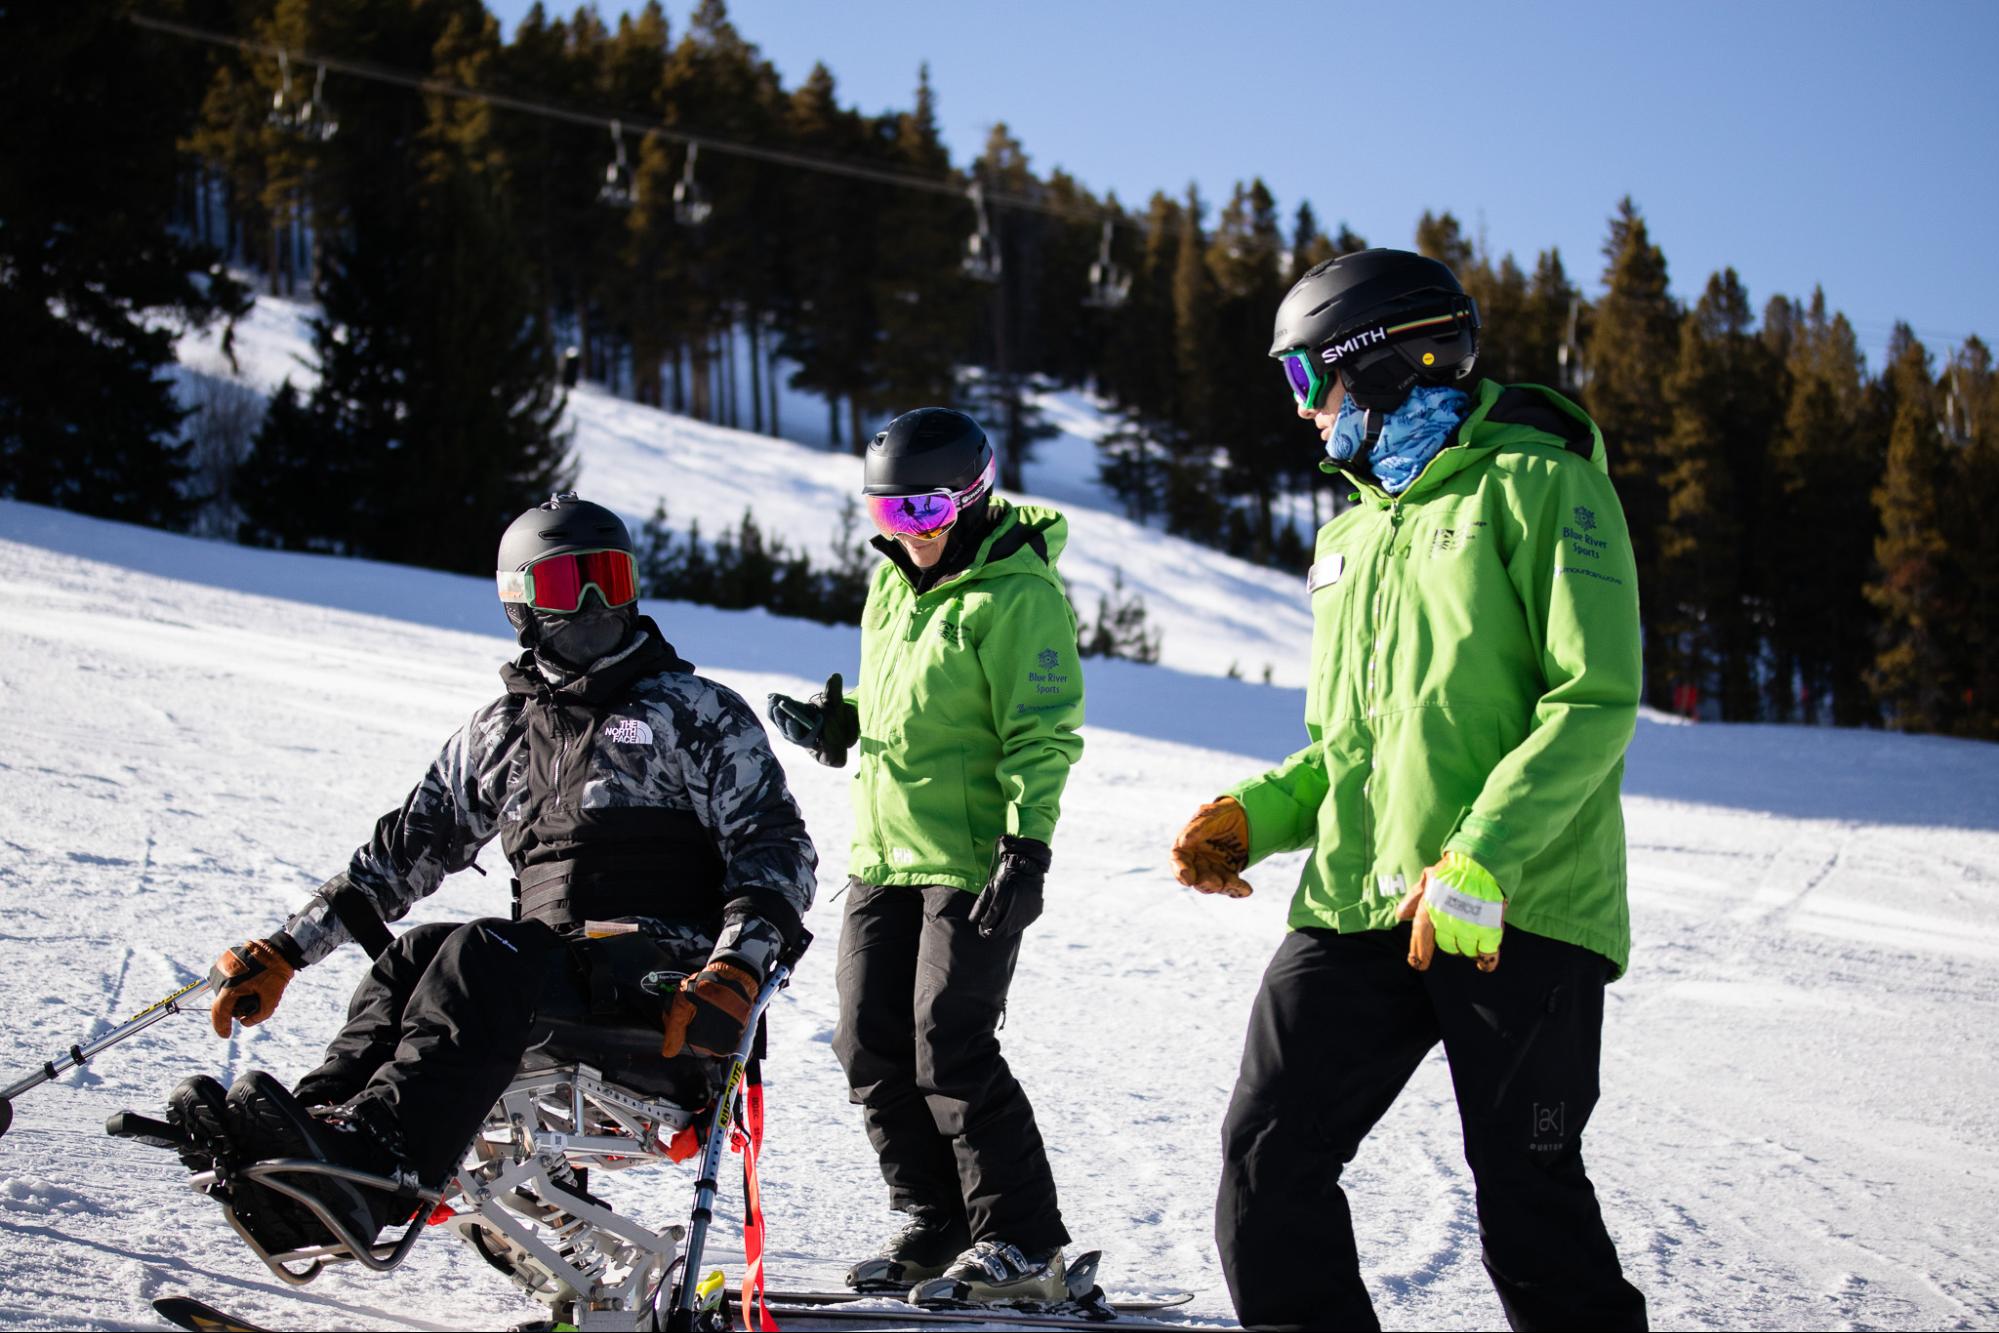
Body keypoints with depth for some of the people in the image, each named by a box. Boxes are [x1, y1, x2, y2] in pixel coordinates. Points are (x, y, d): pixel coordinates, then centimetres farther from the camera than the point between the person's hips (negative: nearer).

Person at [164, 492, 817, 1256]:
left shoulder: (700, 715, 8)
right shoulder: (500, 733, 21)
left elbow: (778, 850, 0)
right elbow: (405, 850, 24)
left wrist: (735, 974, -18)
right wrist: (283, 952, 15)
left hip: (661, 977, -5)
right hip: (551, 969, 5)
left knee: (486, 955, -33)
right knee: (415, 955, -26)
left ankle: (370, 1172, -57)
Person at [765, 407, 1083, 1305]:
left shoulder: (1017, 595, -12)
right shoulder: (894, 583, 13)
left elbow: (1042, 734, -16)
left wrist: (1027, 843, -24)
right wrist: (835, 725, 7)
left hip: (973, 862, -8)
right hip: (884, 857, 8)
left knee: (950, 1053, -11)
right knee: (873, 1052, 8)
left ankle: (1023, 1247, 0)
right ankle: (935, 1225, 20)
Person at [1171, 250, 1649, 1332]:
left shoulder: (1537, 483, -3)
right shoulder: (1349, 539, 21)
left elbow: (1596, 697, -12)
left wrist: (1480, 859, -21)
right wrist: (1253, 816, 6)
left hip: (1519, 910, -7)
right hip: (1355, 908, 7)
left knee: (1528, 1197, -1)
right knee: (1269, 1160, -2)